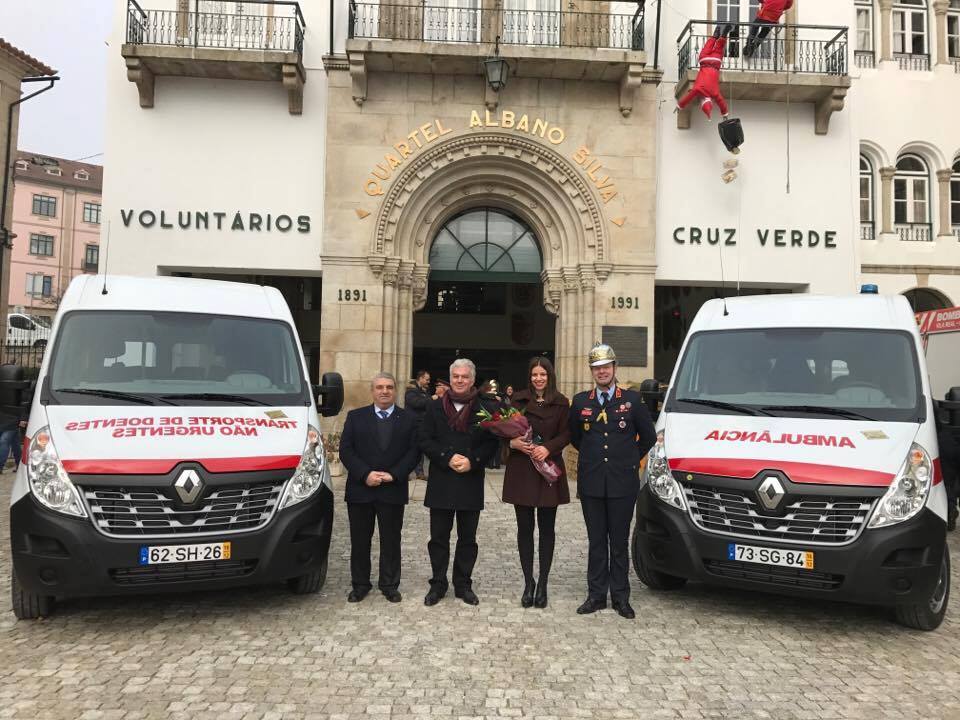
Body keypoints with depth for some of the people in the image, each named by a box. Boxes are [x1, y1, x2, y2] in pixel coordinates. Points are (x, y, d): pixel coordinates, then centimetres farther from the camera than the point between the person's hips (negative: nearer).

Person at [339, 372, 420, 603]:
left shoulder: (409, 419, 4)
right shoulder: (355, 417, 6)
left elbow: (414, 452, -2)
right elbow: (345, 450, -1)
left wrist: (393, 475, -14)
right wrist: (365, 474, -14)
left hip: (393, 490, 0)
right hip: (360, 489, 1)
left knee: (391, 540, 8)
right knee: (359, 541, 10)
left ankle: (389, 585, 21)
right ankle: (360, 584, 23)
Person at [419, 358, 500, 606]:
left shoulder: (486, 408, 1)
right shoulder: (435, 407, 4)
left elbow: (492, 443, -1)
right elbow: (425, 440, -1)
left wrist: (472, 461, -15)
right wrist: (448, 458, -13)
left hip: (471, 482, 0)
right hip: (441, 482, 1)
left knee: (468, 538, 10)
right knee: (438, 537, 8)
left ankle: (463, 584, 23)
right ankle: (438, 584, 21)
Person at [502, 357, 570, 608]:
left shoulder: (561, 403, 4)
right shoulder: (518, 399, 5)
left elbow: (566, 435, 1)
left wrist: (548, 448, -16)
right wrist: (514, 442, -16)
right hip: (521, 471, 0)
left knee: (547, 528, 5)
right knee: (525, 527, 4)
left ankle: (542, 583, 16)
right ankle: (528, 582, 15)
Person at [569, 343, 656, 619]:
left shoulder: (632, 399, 1)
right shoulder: (580, 401, 6)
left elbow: (648, 437, 9)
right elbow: (575, 438, 18)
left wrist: (630, 460, 11)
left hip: (623, 483, -2)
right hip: (591, 483, 2)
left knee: (619, 542, 6)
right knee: (596, 542, 9)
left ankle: (621, 597, 16)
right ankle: (596, 595, 18)